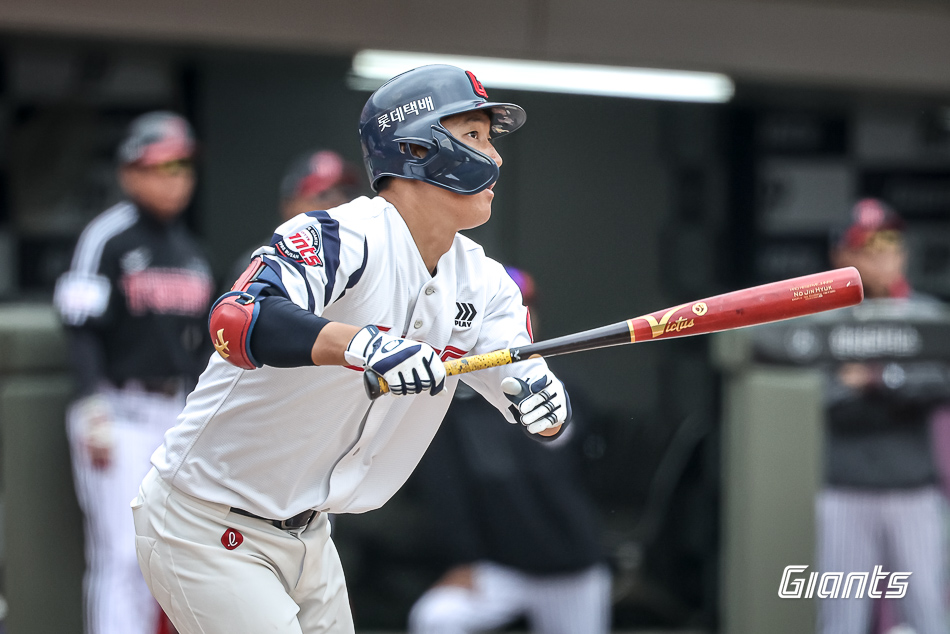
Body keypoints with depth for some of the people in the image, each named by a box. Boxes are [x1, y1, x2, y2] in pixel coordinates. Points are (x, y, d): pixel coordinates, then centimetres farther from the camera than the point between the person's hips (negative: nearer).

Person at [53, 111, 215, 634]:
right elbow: (82, 333, -11)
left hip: (179, 413, 7)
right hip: (122, 410, -7)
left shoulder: (191, 252, 15)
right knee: (120, 553, -10)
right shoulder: (106, 238, -6)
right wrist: (95, 415, -19)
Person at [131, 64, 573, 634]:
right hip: (205, 530, -8)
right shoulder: (343, 238, -22)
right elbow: (233, 321, -40)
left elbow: (549, 416, -2)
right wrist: (360, 342, -54)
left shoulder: (482, 282, 3)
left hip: (307, 536, 8)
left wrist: (542, 400, -25)